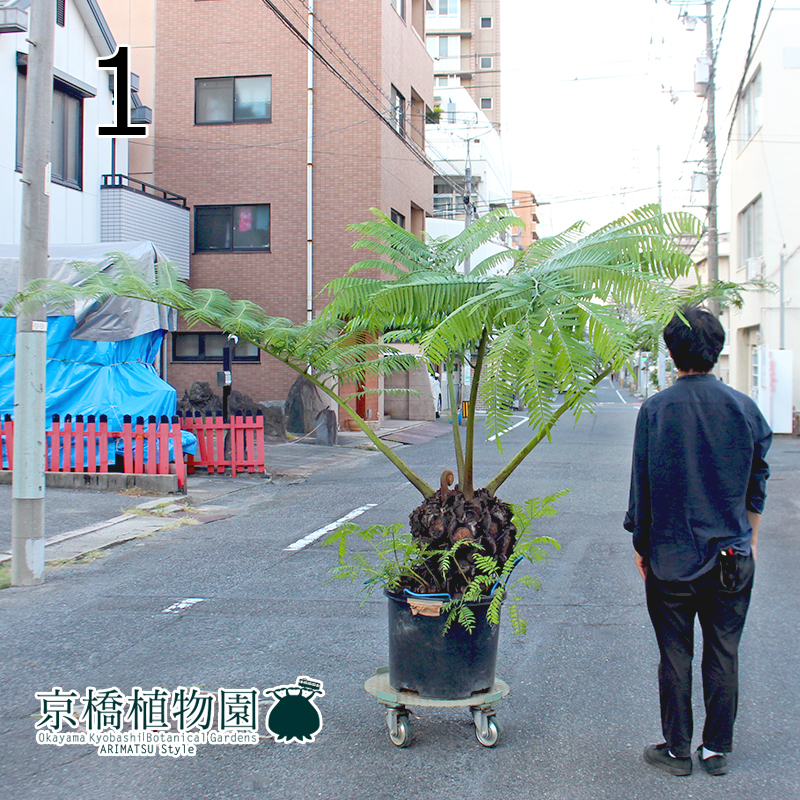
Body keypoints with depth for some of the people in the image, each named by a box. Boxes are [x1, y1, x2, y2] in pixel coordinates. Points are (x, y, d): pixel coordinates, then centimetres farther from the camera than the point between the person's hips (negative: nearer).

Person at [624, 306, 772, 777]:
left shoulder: (655, 410, -9)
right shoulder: (743, 407, -2)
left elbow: (641, 483, -4)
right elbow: (757, 482, 6)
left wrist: (640, 544, 8)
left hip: (671, 556, -2)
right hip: (731, 555, 2)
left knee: (675, 655, 8)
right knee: (724, 653, 11)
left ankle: (677, 750, 18)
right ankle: (718, 750, 21)